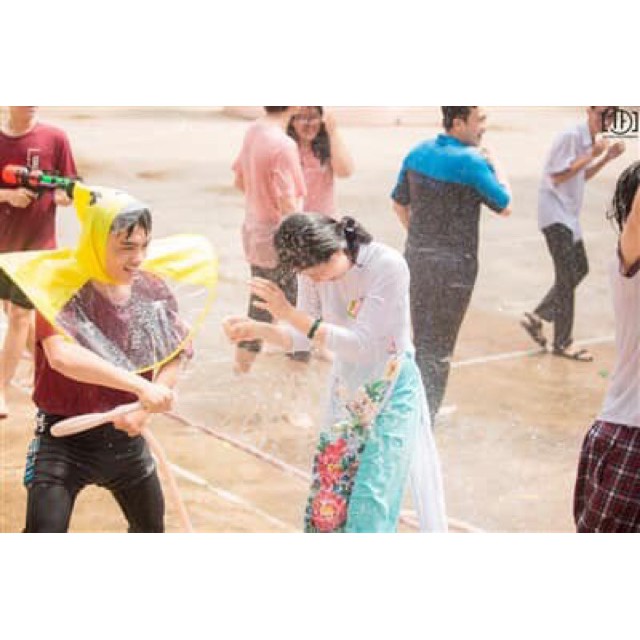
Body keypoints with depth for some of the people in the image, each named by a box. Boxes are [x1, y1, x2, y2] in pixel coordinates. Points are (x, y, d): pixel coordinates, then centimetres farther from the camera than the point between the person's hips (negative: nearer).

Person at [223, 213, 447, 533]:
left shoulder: (388, 266, -27)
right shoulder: (315, 270, -11)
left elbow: (359, 344, -28)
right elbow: (303, 337, -4)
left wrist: (290, 313, -31)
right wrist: (257, 329, -23)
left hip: (391, 391, -5)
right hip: (347, 390, 5)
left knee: (371, 498, -5)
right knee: (328, 490, 9)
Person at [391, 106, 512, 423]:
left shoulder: (418, 153, 4)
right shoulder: (471, 162, -18)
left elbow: (399, 204, 12)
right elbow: (505, 206, -8)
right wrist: (496, 166, 5)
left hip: (416, 256, 7)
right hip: (454, 263, -7)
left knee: (421, 339, 20)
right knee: (439, 349, 3)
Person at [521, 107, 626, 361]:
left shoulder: (591, 139, 9)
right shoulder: (571, 136, -20)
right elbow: (557, 176, -22)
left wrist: (607, 157, 4)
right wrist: (590, 155, -24)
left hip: (569, 214, 9)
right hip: (555, 212, -9)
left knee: (580, 269, 13)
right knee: (568, 276, -6)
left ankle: (536, 317, 22)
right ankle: (563, 342, 3)